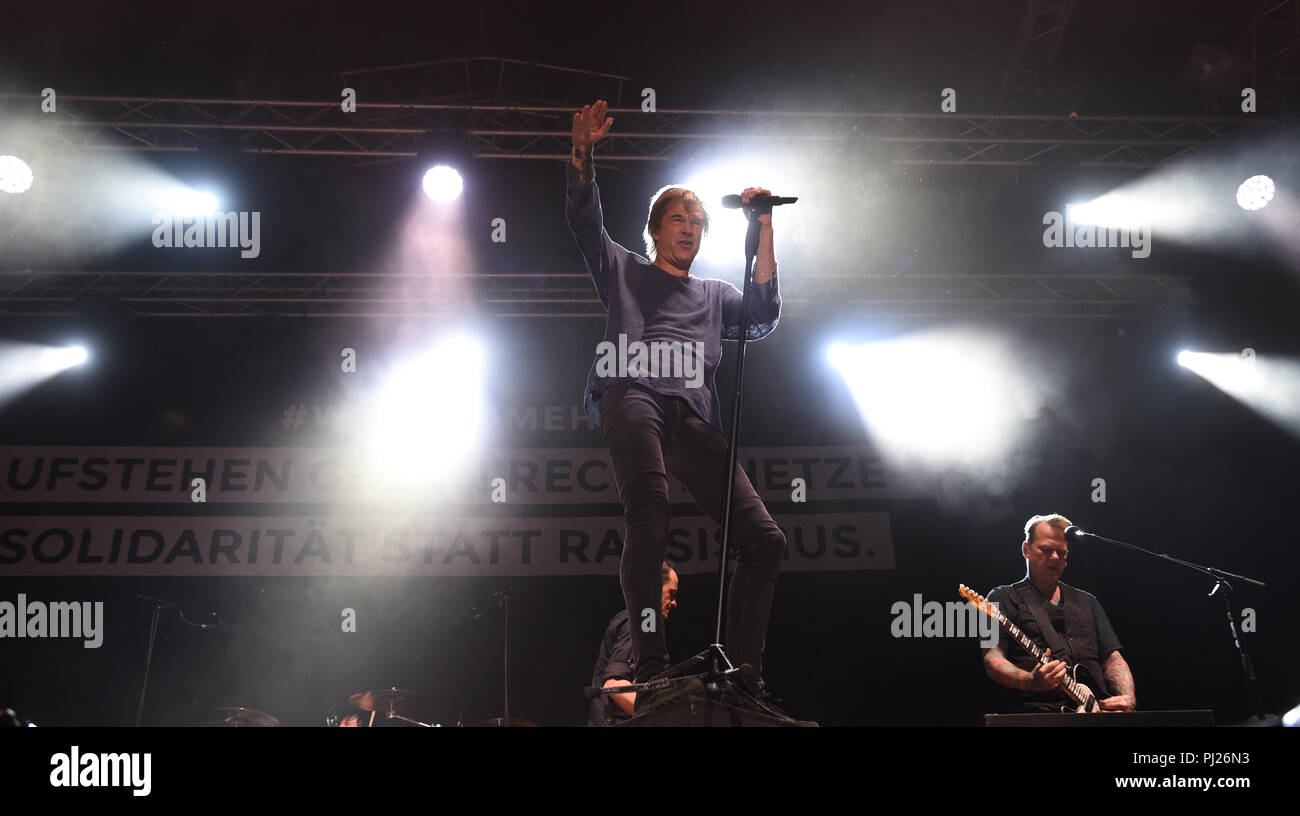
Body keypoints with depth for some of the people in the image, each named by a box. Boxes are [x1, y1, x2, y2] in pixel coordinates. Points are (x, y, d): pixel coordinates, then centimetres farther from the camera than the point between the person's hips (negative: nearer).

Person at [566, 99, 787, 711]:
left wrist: (764, 232, 14)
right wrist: (582, 152, 4)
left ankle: (741, 673, -8)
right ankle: (652, 673, -36)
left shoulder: (714, 294, 34)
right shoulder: (624, 271, 29)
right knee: (649, 520, -32)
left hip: (694, 418, 4)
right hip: (633, 397, -4)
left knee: (765, 539, -12)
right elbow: (583, 220, 18)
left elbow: (762, 319, 16)